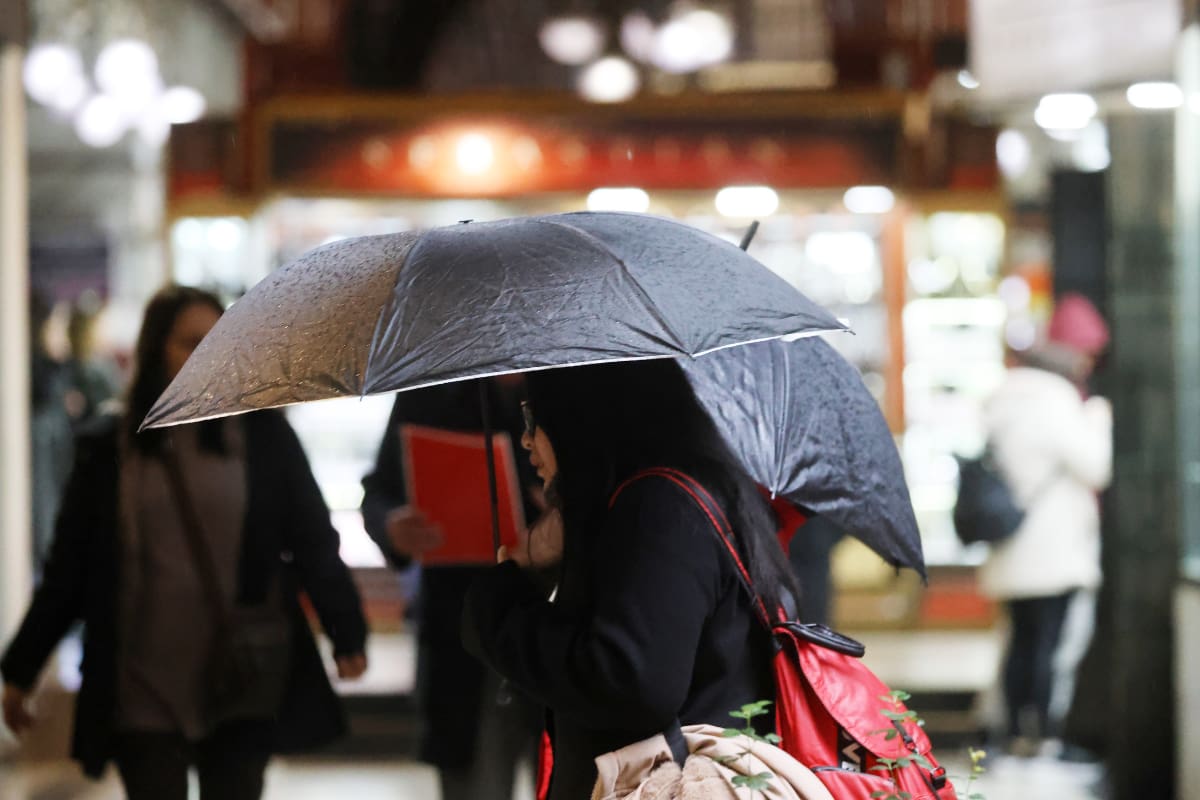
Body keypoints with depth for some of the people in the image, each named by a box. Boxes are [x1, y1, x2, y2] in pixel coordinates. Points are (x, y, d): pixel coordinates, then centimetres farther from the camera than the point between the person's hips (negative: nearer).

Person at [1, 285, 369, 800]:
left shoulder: (263, 435, 3)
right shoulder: (109, 449, 3)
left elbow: (314, 543, 1)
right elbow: (68, 569, 7)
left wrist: (346, 634, -9)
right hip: (144, 696, 0)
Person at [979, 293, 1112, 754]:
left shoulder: (1003, 398, 14)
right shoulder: (1055, 400, -16)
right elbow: (1096, 468, -14)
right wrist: (1099, 419, 0)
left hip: (1012, 556, 9)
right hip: (1055, 556, -9)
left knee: (1023, 639, 12)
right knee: (1053, 642, -5)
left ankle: (1018, 731, 14)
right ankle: (1046, 732, -5)